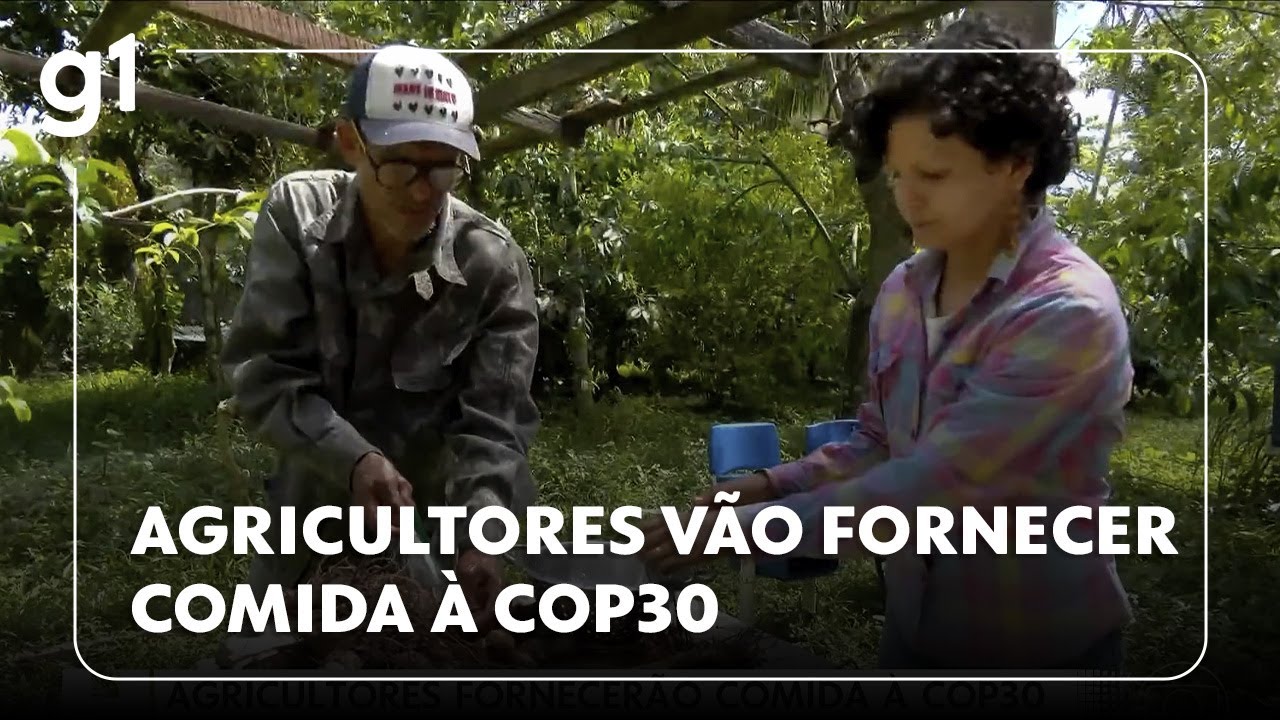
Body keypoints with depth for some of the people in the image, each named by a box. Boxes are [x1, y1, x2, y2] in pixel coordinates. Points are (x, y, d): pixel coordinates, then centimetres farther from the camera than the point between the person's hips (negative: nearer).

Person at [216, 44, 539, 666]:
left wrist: (480, 535, -38)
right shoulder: (296, 214, -15)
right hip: (310, 504, 2)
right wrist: (353, 459, -34)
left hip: (434, 514, -1)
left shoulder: (495, 266, -19)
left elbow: (494, 423, -21)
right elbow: (261, 372, -18)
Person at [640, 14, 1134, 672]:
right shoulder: (901, 291, -2)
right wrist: (773, 483, -9)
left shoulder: (1069, 312, -23)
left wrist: (746, 525, -26)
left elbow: (933, 484, -28)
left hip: (1040, 647, -5)